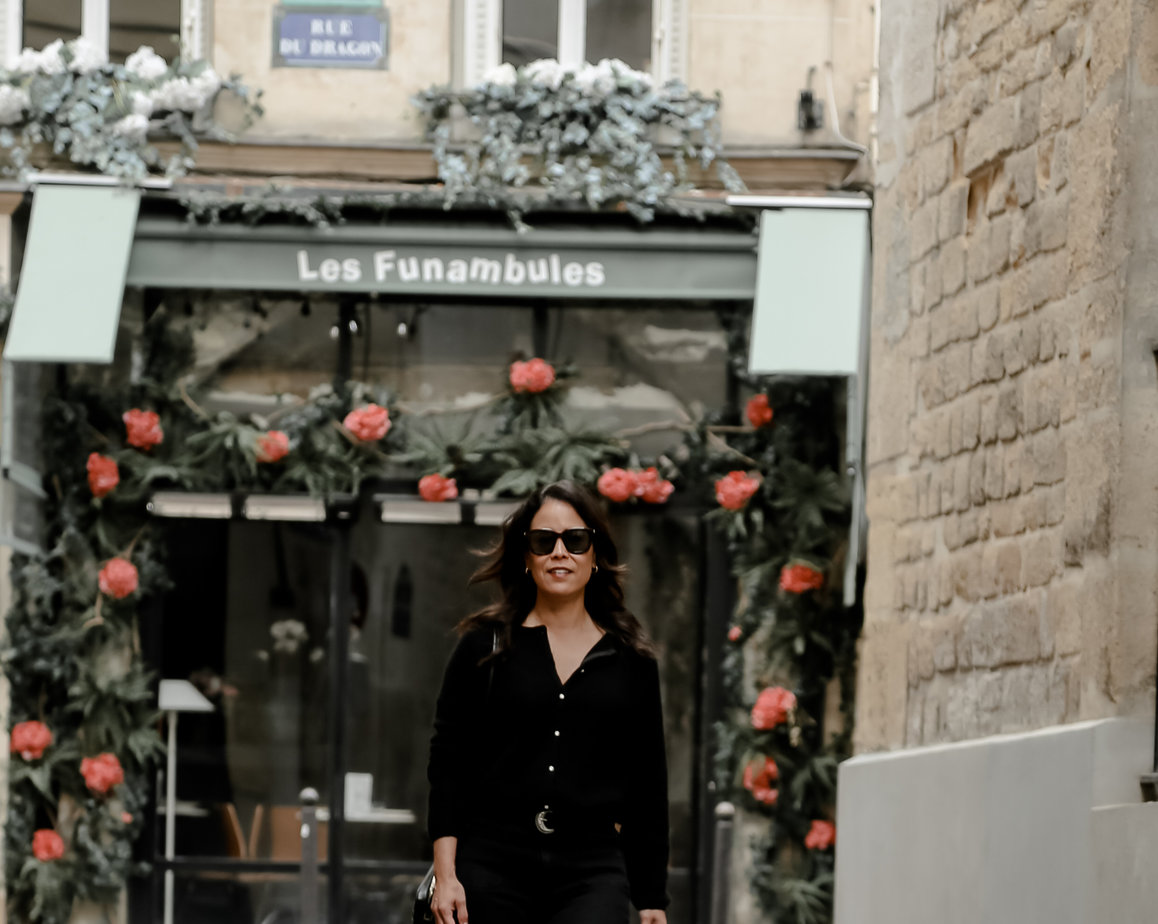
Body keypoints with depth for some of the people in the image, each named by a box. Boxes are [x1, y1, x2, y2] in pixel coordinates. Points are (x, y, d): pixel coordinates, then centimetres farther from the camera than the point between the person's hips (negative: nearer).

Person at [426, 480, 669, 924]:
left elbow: (648, 786, 12)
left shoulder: (630, 660, 10)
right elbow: (446, 763, 4)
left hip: (591, 871, 0)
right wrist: (445, 874, -5)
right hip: (491, 865, 0)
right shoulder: (484, 646, 6)